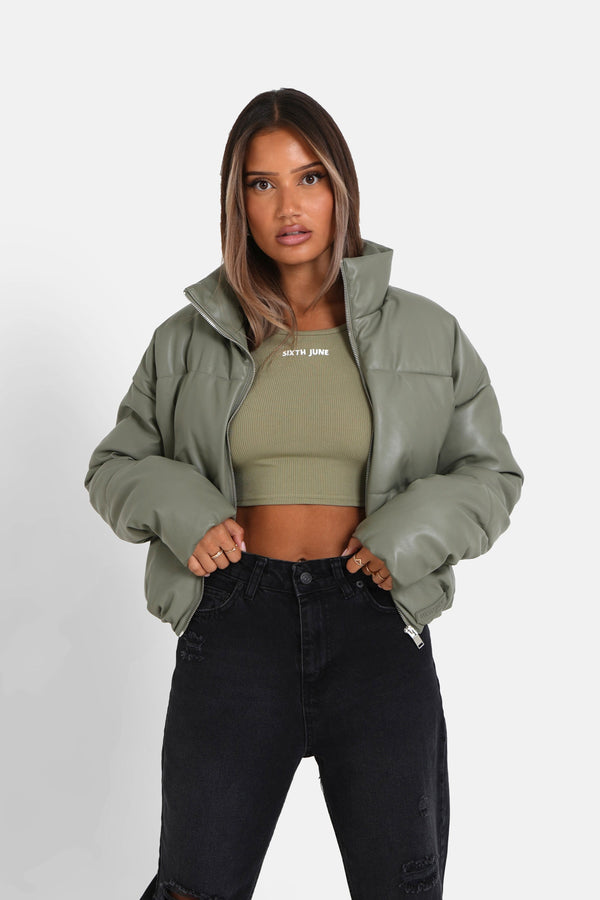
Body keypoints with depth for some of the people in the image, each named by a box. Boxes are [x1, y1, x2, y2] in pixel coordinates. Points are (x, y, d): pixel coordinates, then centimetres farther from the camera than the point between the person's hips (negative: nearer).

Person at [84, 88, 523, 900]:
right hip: (236, 613, 0)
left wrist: (414, 530, -7)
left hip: (377, 618, 1)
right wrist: (179, 511, -5)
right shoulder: (188, 340, 7)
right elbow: (114, 465, 15)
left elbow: (492, 474, 11)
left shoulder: (426, 335, 6)